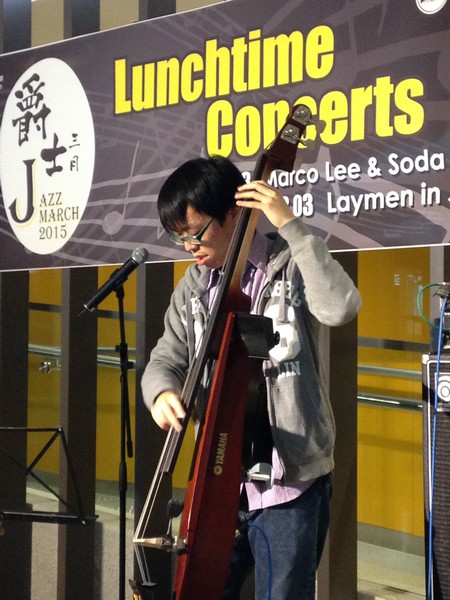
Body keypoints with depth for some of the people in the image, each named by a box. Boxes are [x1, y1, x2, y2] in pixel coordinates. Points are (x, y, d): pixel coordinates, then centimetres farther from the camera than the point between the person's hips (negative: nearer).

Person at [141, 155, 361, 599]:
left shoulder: (290, 267, -8)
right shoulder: (194, 288, 8)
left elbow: (341, 308, -26)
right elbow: (166, 359, 9)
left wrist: (290, 225, -25)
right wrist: (162, 391, -16)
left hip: (290, 480, -5)